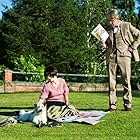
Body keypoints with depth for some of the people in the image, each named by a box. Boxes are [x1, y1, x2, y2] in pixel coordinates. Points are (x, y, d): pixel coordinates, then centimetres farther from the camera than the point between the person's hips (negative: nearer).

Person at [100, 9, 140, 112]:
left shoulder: (127, 26, 4)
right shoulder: (107, 28, 13)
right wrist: (104, 45, 1)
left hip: (124, 55, -2)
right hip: (111, 57, 3)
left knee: (126, 81, -1)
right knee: (111, 82, 0)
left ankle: (128, 104, 8)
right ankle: (112, 105, 6)